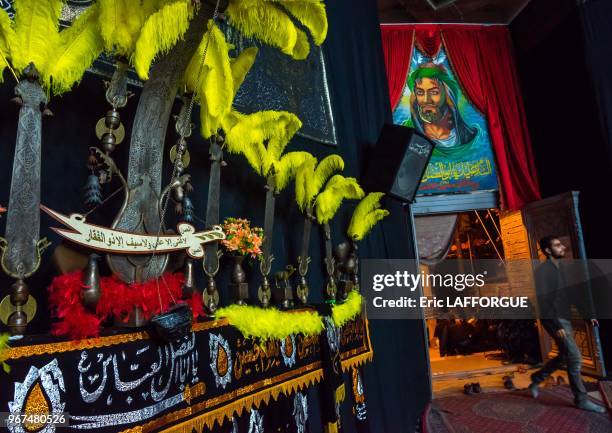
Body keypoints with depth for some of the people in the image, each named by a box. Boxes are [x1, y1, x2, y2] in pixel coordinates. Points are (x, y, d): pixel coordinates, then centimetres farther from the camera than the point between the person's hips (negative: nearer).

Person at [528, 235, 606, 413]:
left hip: (565, 319, 9)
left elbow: (572, 294, 18)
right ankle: (581, 399, 6)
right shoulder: (543, 270, -14)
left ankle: (536, 378, 29)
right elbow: (543, 301, -19)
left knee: (565, 356, 16)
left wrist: (587, 315, 14)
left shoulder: (562, 268, 12)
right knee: (575, 358, -6)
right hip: (554, 320, -9)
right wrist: (556, 325, -22)